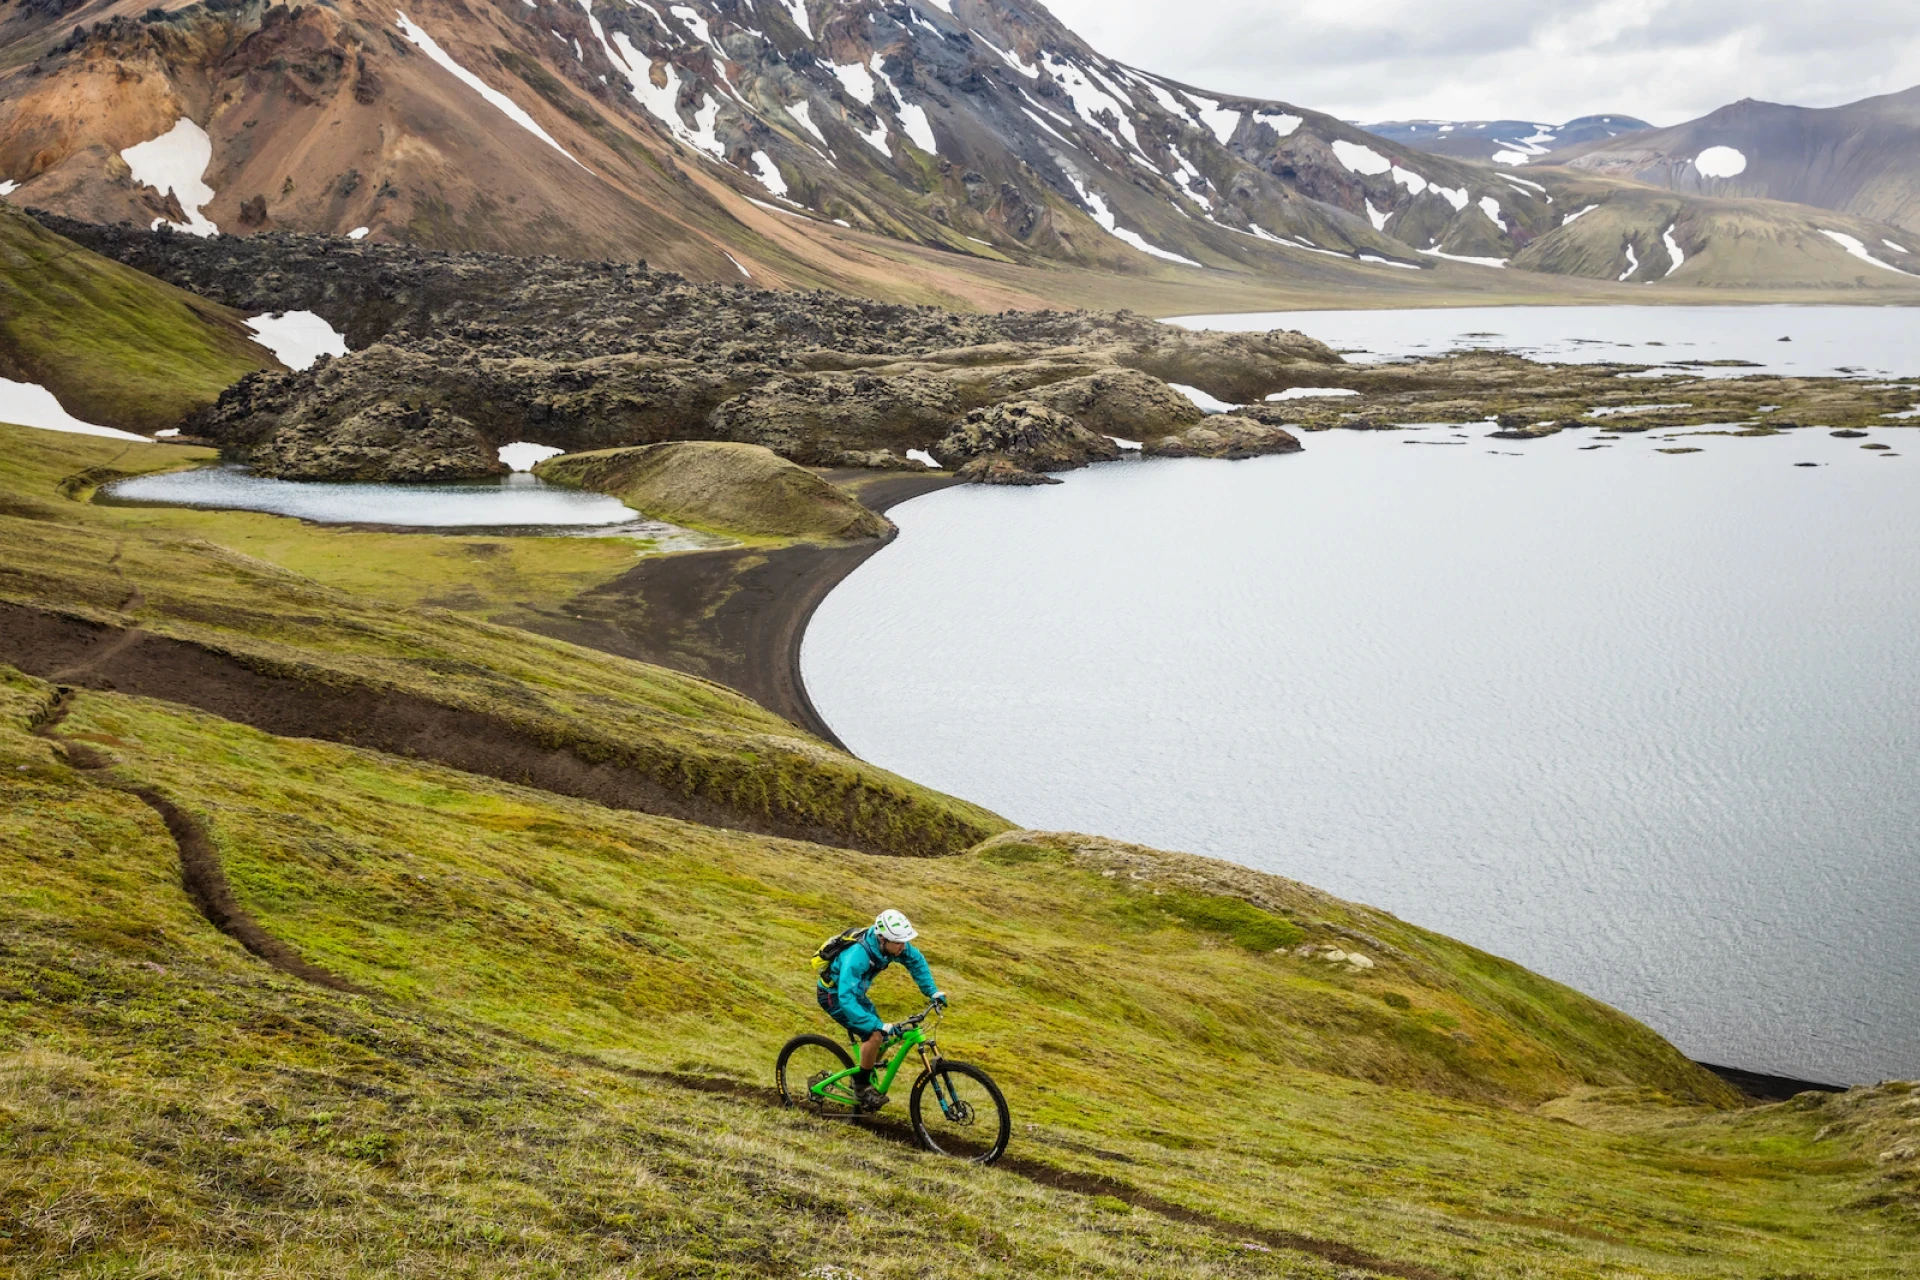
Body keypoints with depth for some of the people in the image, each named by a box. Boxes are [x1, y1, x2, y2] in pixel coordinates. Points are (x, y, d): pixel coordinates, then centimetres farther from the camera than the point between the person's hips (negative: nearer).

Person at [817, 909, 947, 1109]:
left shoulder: (894, 944, -18)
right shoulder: (857, 956, -40)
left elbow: (917, 961, 3)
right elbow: (846, 999, -44)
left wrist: (932, 991, -4)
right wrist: (879, 1026, -48)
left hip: (853, 990, 7)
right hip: (834, 994, -7)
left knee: (884, 1039, 3)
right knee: (874, 1035, -22)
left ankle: (863, 1079, 25)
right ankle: (861, 1086, -3)